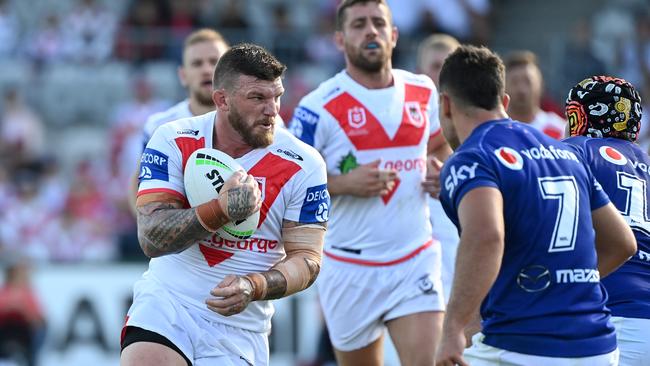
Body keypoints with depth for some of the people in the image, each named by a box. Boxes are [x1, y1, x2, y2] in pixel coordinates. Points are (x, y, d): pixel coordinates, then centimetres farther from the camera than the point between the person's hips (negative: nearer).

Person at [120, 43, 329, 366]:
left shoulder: (303, 166, -7)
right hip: (165, 303, -1)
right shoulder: (173, 141, -6)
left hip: (240, 326, 1)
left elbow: (306, 258, -5)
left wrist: (252, 287, -25)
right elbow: (151, 238, -14)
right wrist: (221, 210, -31)